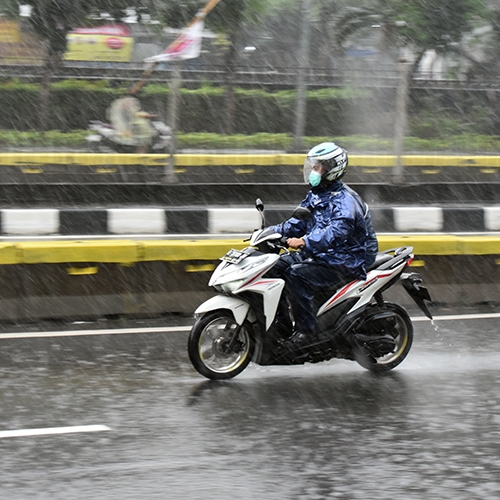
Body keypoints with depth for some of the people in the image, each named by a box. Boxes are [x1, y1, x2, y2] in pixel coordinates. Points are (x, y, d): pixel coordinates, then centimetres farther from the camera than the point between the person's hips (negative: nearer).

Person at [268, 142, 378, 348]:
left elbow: (336, 231, -35)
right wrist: (275, 231, 0)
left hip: (345, 260, -10)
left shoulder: (345, 200, -19)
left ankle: (305, 329, -22)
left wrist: (305, 242, -47)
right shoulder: (315, 196, 13)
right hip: (318, 254, 10)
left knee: (296, 275, -29)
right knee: (277, 265, 0)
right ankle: (281, 322, 5)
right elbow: (299, 223, 17)